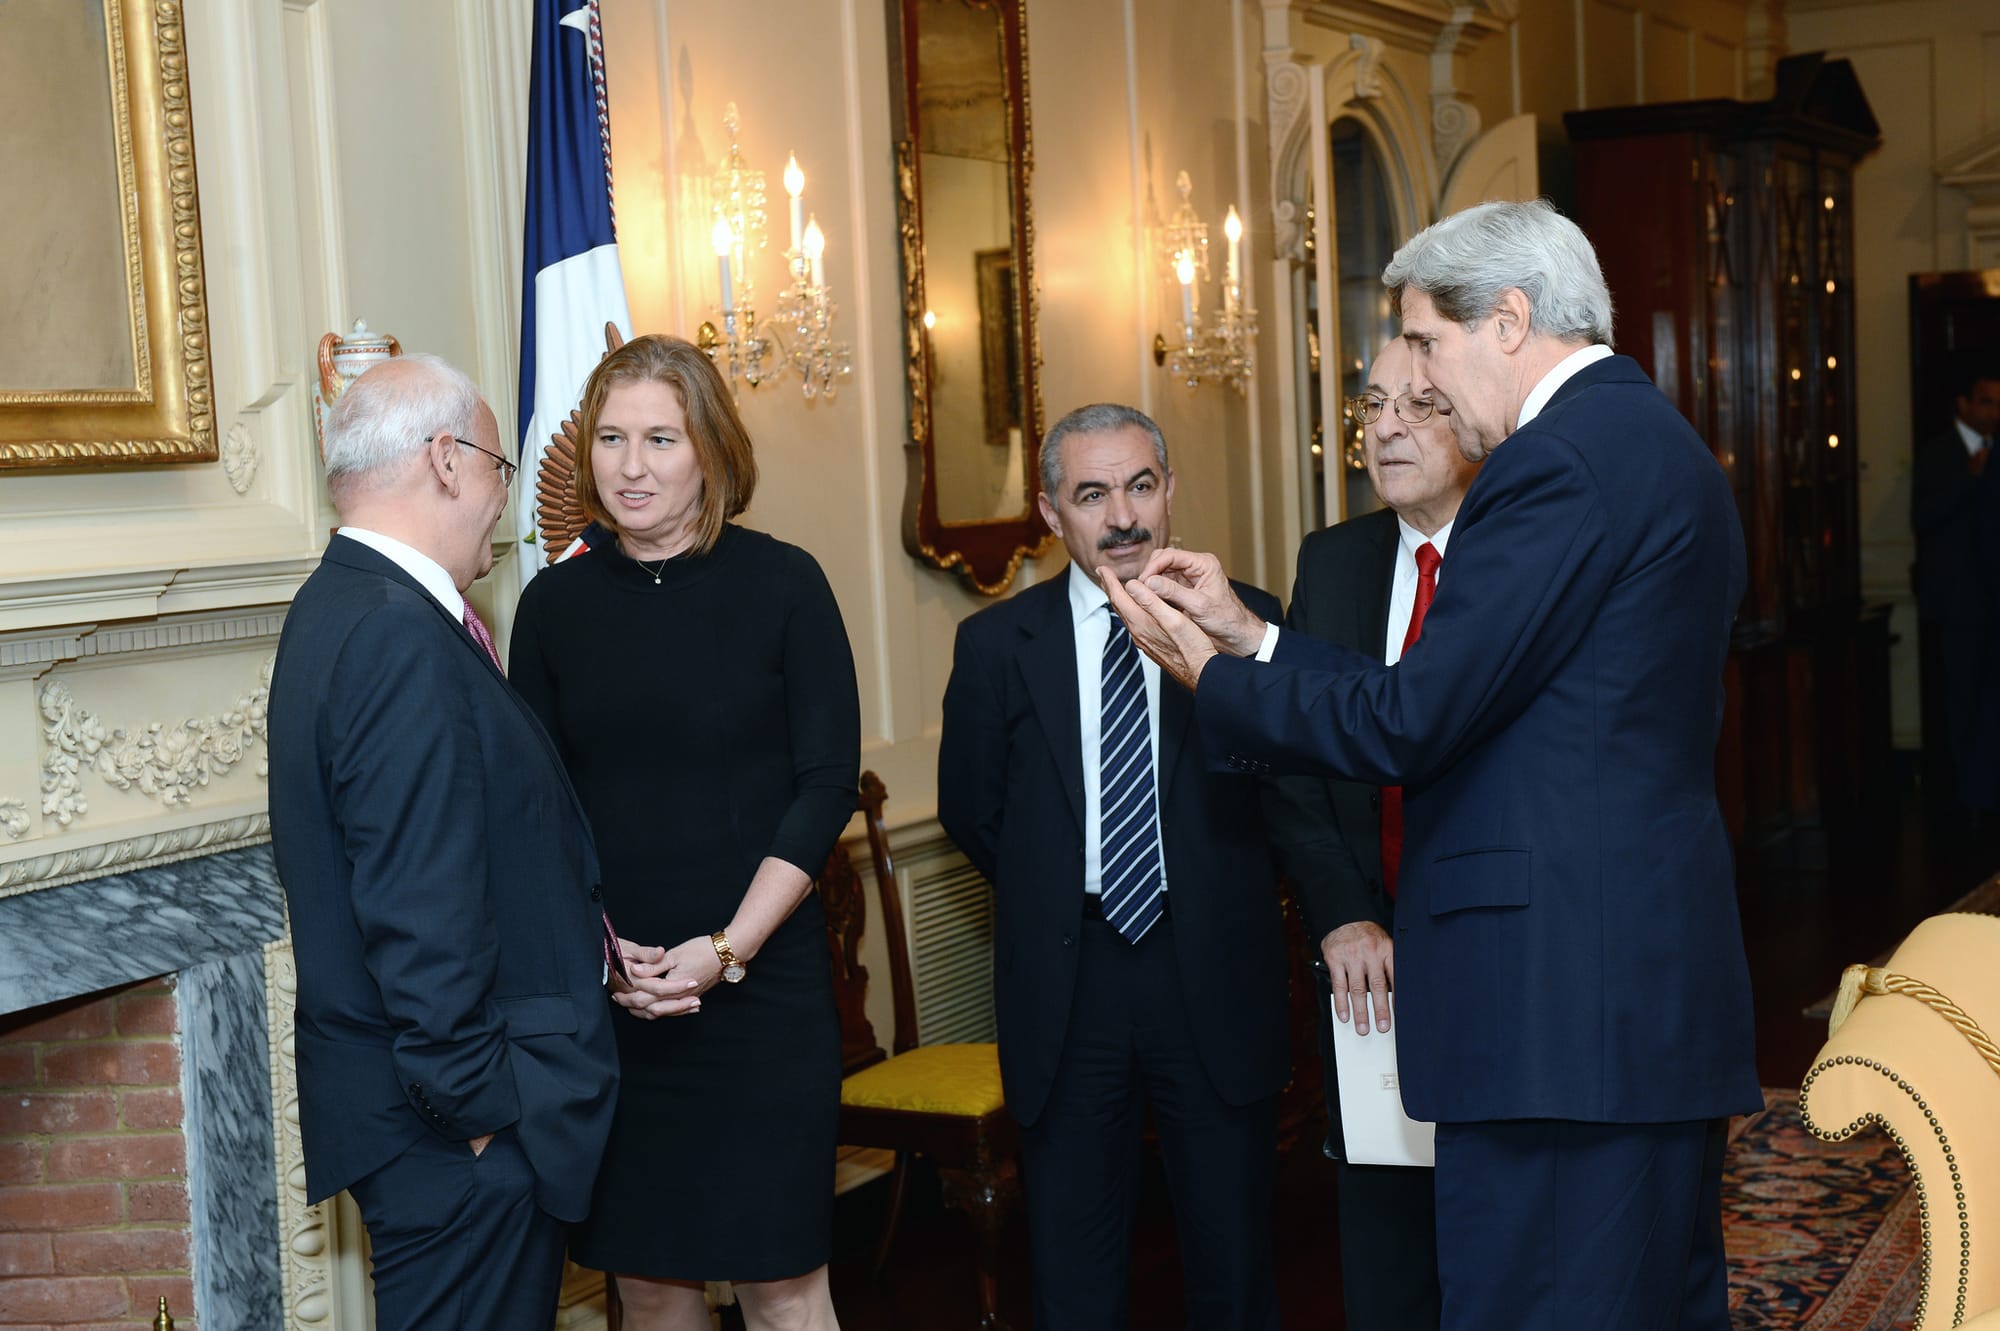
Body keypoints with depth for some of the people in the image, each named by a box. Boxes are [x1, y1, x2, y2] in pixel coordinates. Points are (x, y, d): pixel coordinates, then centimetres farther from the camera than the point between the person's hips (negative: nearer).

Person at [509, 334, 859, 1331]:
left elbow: (828, 784, -5)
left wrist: (725, 950, -12)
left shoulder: (780, 583, -2)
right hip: (605, 997, 2)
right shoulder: (556, 602, 4)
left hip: (761, 984, -2)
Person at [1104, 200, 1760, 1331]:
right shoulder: (1654, 442, 17)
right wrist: (1252, 637, 14)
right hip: (1663, 984, 11)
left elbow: (1407, 723, -16)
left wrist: (1215, 679, -1)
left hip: (1563, 999, -11)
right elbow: (1460, 694, 16)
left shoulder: (1562, 461, -15)